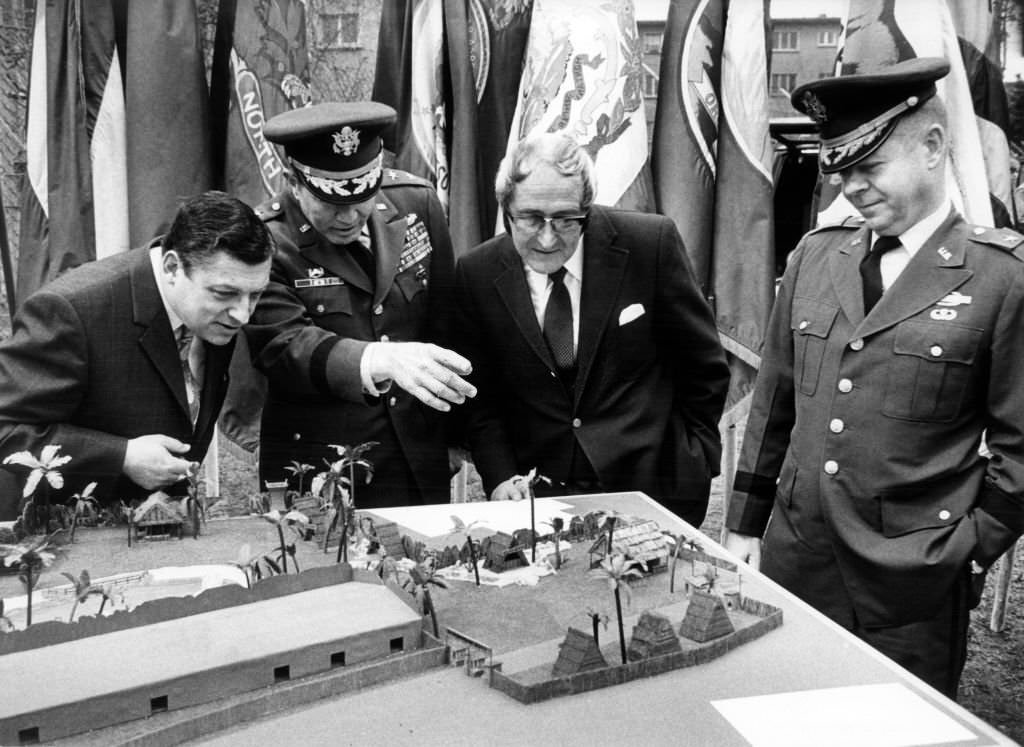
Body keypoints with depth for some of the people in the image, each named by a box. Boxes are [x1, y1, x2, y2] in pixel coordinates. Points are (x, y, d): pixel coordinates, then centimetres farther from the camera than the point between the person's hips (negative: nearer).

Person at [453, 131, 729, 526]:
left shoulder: (650, 244, -12)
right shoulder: (476, 275, -5)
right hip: (534, 495, 1)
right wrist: (500, 476, -9)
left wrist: (693, 459, 1)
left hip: (652, 487, -1)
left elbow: (704, 366, 0)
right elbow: (480, 397, 4)